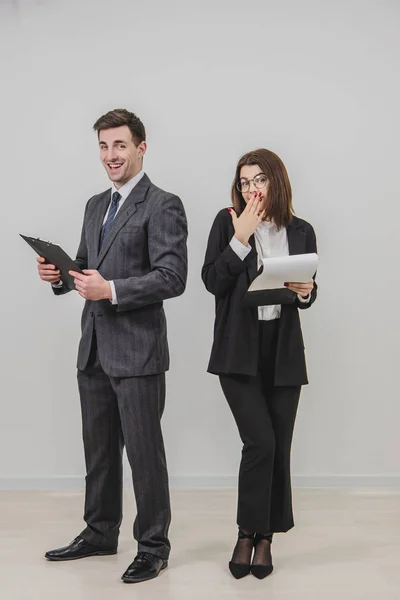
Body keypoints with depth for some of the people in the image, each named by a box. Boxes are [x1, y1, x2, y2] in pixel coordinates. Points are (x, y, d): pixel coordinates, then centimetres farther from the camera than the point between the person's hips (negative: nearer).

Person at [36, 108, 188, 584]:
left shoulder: (162, 206, -9)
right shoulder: (95, 205, 16)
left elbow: (172, 278, -17)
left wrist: (110, 289, -23)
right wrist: (60, 274, -1)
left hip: (136, 351, -8)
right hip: (94, 348, 8)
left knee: (144, 450, 3)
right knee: (98, 447, 18)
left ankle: (153, 546, 18)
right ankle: (100, 533, 34)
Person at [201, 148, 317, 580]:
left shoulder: (301, 232, 8)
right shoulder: (228, 221, 1)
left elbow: (307, 294, 14)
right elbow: (212, 281, -7)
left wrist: (305, 292, -9)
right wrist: (241, 237, -14)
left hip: (283, 352, 3)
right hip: (240, 349, -3)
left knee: (279, 446, 5)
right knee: (260, 440, -12)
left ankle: (265, 537, 20)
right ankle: (247, 534, 7)